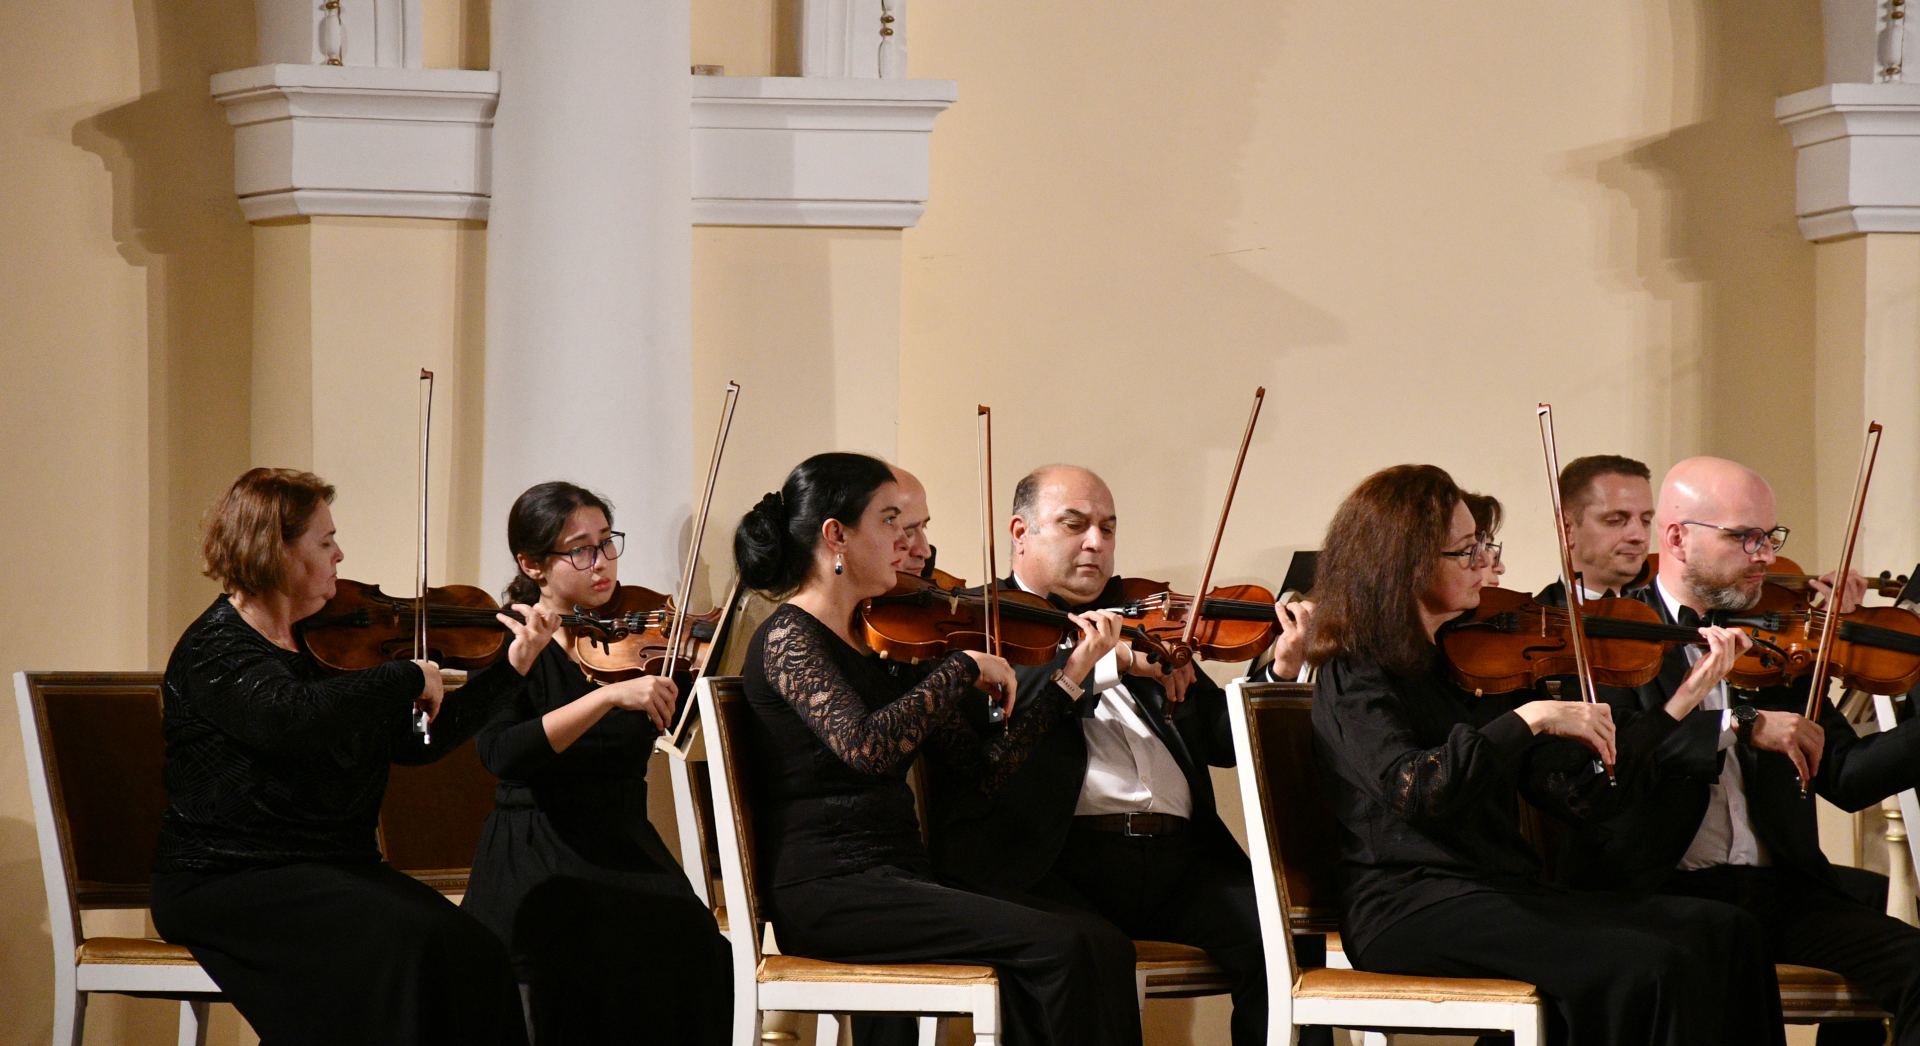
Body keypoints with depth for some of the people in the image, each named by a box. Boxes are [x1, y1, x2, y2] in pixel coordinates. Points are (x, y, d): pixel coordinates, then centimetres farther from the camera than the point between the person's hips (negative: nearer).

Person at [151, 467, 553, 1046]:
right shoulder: (214, 651, -10)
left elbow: (418, 741, 14)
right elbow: (290, 718, -31)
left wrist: (512, 668, 8)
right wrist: (409, 677, -21)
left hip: (339, 867, 7)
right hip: (230, 883, -7)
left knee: (474, 956, -19)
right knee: (403, 945, -30)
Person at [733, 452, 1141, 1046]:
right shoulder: (788, 638, -5)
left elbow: (979, 772, 14)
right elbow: (865, 746, -25)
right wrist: (964, 669, -15)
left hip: (900, 879, 7)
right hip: (826, 892, -7)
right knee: (1063, 945, -24)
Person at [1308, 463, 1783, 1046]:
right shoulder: (1355, 677, -5)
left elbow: (1576, 792, 12)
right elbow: (1414, 793, -25)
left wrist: (1682, 701, 8)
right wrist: (1529, 718, -25)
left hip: (1494, 894, 8)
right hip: (1413, 913, -8)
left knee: (1720, 932, -12)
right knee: (1651, 966, -26)